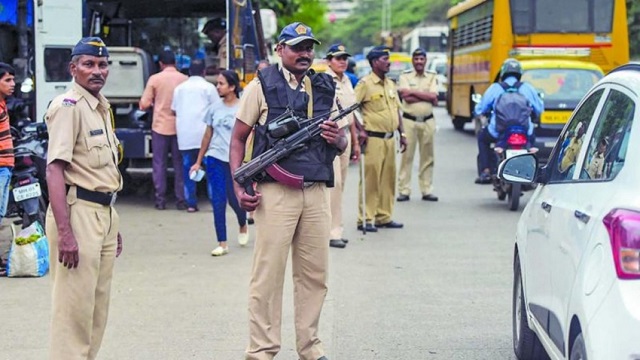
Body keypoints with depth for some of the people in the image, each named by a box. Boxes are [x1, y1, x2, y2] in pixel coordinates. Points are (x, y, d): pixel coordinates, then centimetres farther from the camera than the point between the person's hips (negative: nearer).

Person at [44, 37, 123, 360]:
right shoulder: (68, 106, -12)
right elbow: (54, 170, -20)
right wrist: (65, 233, -26)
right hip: (78, 212, -9)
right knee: (75, 306, -7)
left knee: (98, 306, 14)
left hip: (104, 212, 9)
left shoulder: (101, 107, 16)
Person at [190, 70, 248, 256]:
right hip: (215, 159, 3)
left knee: (234, 199, 5)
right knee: (218, 202, -2)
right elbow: (208, 136, 14)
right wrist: (198, 162, 15)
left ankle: (243, 227, 39)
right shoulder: (214, 108, 7)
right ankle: (222, 244, 4)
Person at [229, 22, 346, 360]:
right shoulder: (262, 85, 1)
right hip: (276, 192, -5)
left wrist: (338, 139, -5)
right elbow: (238, 139, 2)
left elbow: (341, 144, 20)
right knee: (268, 275, -3)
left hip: (316, 192, 5)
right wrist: (239, 186, -9)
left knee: (314, 275, 9)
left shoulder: (326, 88, 15)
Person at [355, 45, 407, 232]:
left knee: (388, 179, 10)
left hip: (389, 139, 7)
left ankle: (384, 216, 19)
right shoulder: (365, 84, -7)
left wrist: (402, 133, 17)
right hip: (373, 139, -7)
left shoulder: (390, 84, 16)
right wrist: (360, 131, -16)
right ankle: (365, 219, -1)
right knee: (370, 180, -6)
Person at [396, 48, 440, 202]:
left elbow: (434, 96, -7)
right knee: (407, 155, -2)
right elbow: (406, 97, -12)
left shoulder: (432, 77, 9)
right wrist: (426, 96, -9)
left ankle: (427, 190, 11)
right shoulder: (405, 77, 3)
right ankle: (404, 190, 1)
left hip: (428, 121, 2)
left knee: (427, 156, 5)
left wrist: (414, 92, -10)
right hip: (409, 120, -2)